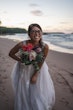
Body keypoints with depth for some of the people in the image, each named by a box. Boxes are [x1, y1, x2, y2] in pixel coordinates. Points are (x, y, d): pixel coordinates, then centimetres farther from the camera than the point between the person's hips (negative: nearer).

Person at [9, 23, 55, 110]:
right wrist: (21, 60, -21)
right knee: (23, 91, 12)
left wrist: (35, 75, -10)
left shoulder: (45, 46, -24)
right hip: (24, 69, -1)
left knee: (41, 90, 12)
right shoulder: (22, 44, -27)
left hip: (38, 68, 1)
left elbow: (41, 62, -13)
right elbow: (11, 53, -11)